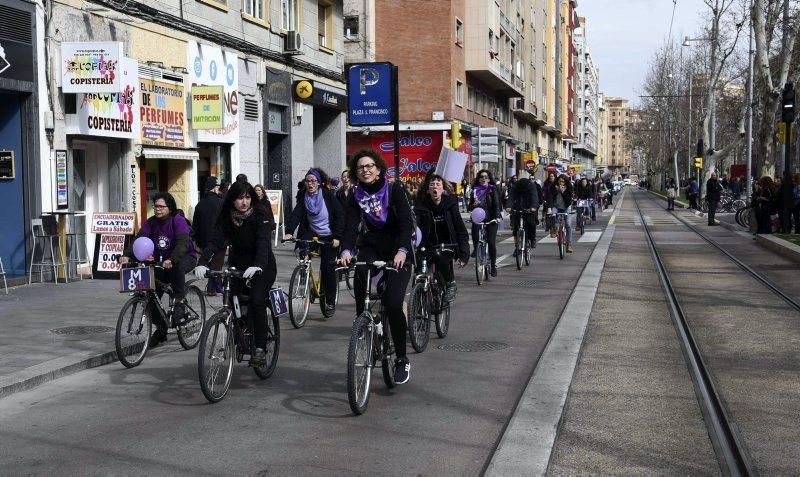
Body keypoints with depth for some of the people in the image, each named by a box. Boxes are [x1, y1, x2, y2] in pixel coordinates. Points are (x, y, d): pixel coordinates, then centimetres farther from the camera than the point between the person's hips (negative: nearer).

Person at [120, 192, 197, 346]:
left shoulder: (178, 221, -16)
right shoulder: (151, 223, -1)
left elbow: (182, 243, -31)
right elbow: (139, 239, -14)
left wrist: (171, 260, -49)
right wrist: (127, 255, -33)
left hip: (185, 257, -5)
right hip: (160, 261, 6)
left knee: (177, 266, -40)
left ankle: (179, 303, -23)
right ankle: (160, 327, 10)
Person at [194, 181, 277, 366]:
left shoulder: (259, 215, -19)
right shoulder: (226, 216, -8)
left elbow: (263, 242, -33)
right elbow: (215, 240, -19)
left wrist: (257, 266, -51)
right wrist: (202, 263, -36)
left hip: (262, 265, -4)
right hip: (237, 264, 4)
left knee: (257, 301, -22)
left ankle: (260, 349, -14)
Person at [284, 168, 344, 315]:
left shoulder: (328, 195, -7)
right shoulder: (303, 197, 1)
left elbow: (339, 216, -8)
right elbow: (296, 214, -11)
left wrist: (337, 237, -17)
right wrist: (289, 232, -26)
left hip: (328, 236, -3)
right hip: (312, 233, 3)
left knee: (328, 268, -6)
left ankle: (330, 302, 6)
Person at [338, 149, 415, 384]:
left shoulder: (395, 190, -6)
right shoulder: (355, 198, 3)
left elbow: (407, 222, -17)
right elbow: (350, 226, -11)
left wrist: (402, 251, -34)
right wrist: (346, 251, -31)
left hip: (397, 252, -3)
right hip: (370, 249, 3)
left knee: (393, 304, -17)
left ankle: (402, 359, -1)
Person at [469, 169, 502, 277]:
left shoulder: (492, 190, 3)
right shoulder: (475, 190, 11)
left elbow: (496, 204, -6)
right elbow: (470, 206, 13)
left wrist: (497, 216, -21)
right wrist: (473, 205, -10)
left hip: (490, 219, -2)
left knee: (491, 242, -6)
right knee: (475, 231, -27)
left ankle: (493, 265, 8)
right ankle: (476, 248, 3)